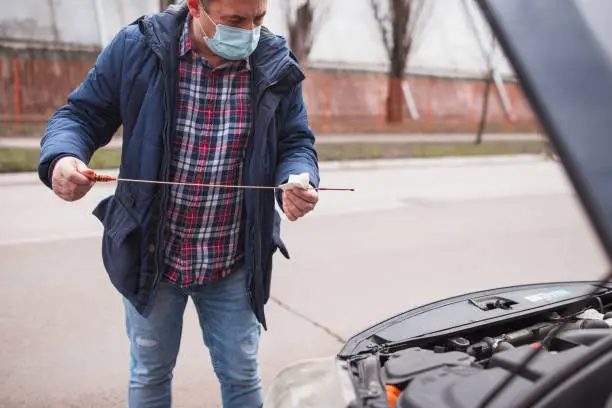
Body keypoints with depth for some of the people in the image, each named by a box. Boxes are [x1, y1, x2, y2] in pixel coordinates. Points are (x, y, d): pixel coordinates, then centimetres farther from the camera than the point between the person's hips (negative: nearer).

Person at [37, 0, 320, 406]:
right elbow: (81, 114, -4)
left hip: (234, 264, 1)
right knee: (150, 373, 19)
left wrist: (297, 182, -22)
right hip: (150, 254, 0)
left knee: (242, 375, 15)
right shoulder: (136, 48, -11)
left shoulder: (277, 66, -7)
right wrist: (62, 157, -26)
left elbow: (296, 141, 1)